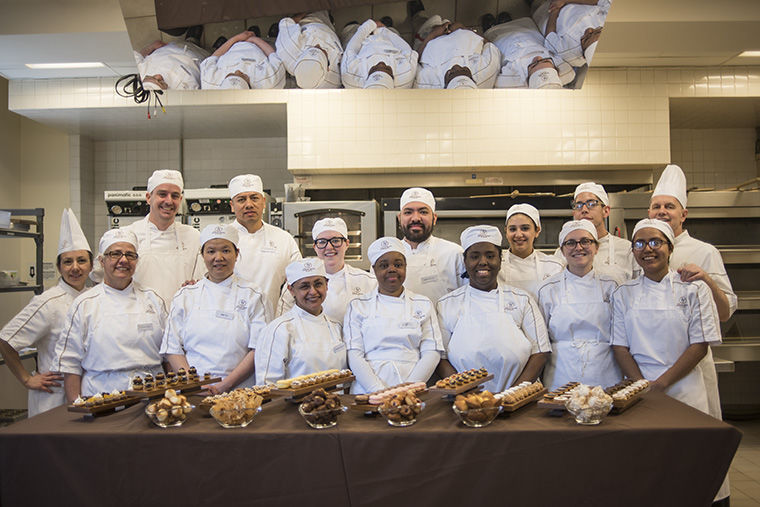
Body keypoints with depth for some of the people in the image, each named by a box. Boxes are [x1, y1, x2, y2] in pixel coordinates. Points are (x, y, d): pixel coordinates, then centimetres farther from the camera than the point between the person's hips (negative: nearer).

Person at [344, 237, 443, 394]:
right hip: (368, 392, 0)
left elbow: (432, 352, 5)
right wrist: (379, 391, -13)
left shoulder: (423, 304, 13)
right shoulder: (357, 306, 11)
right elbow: (353, 355, 1)